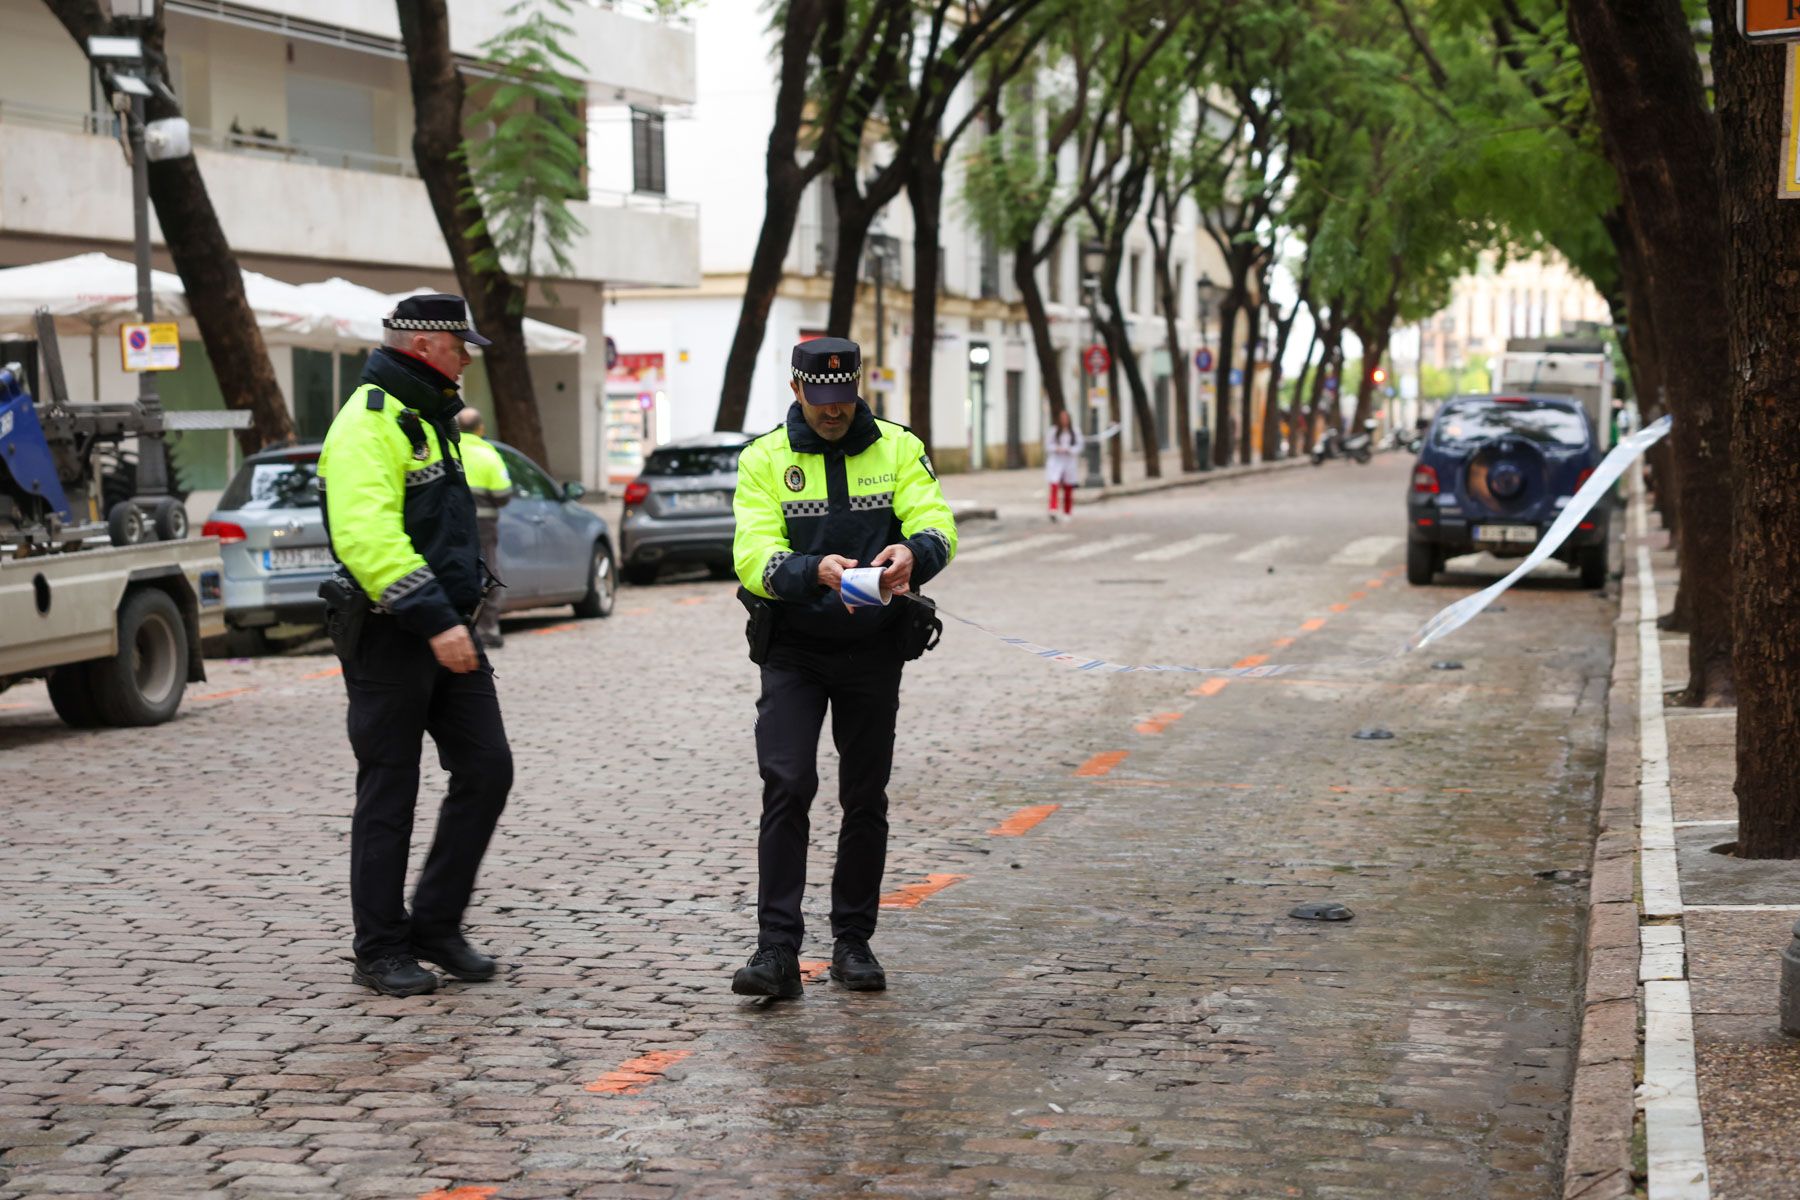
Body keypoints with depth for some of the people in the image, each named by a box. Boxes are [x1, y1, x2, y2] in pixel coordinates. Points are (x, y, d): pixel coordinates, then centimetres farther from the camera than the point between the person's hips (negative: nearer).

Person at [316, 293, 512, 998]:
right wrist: (435, 620, -30)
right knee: (389, 795, -1)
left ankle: (437, 924, 16)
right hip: (389, 639, -9)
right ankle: (381, 952, 10)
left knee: (486, 770, 5)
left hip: (445, 630, 9)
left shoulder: (428, 419, 18)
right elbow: (366, 538, -27)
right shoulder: (370, 424, -15)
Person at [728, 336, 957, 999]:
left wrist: (912, 553, -36)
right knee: (786, 785, -14)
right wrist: (814, 571, -35)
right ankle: (777, 949, -13)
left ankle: (853, 941, 20)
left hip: (873, 650, 2)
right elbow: (753, 556, -14)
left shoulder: (897, 449, 1)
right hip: (794, 651, -2)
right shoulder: (764, 459, -3)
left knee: (865, 798, 7)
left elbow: (937, 526, -11)